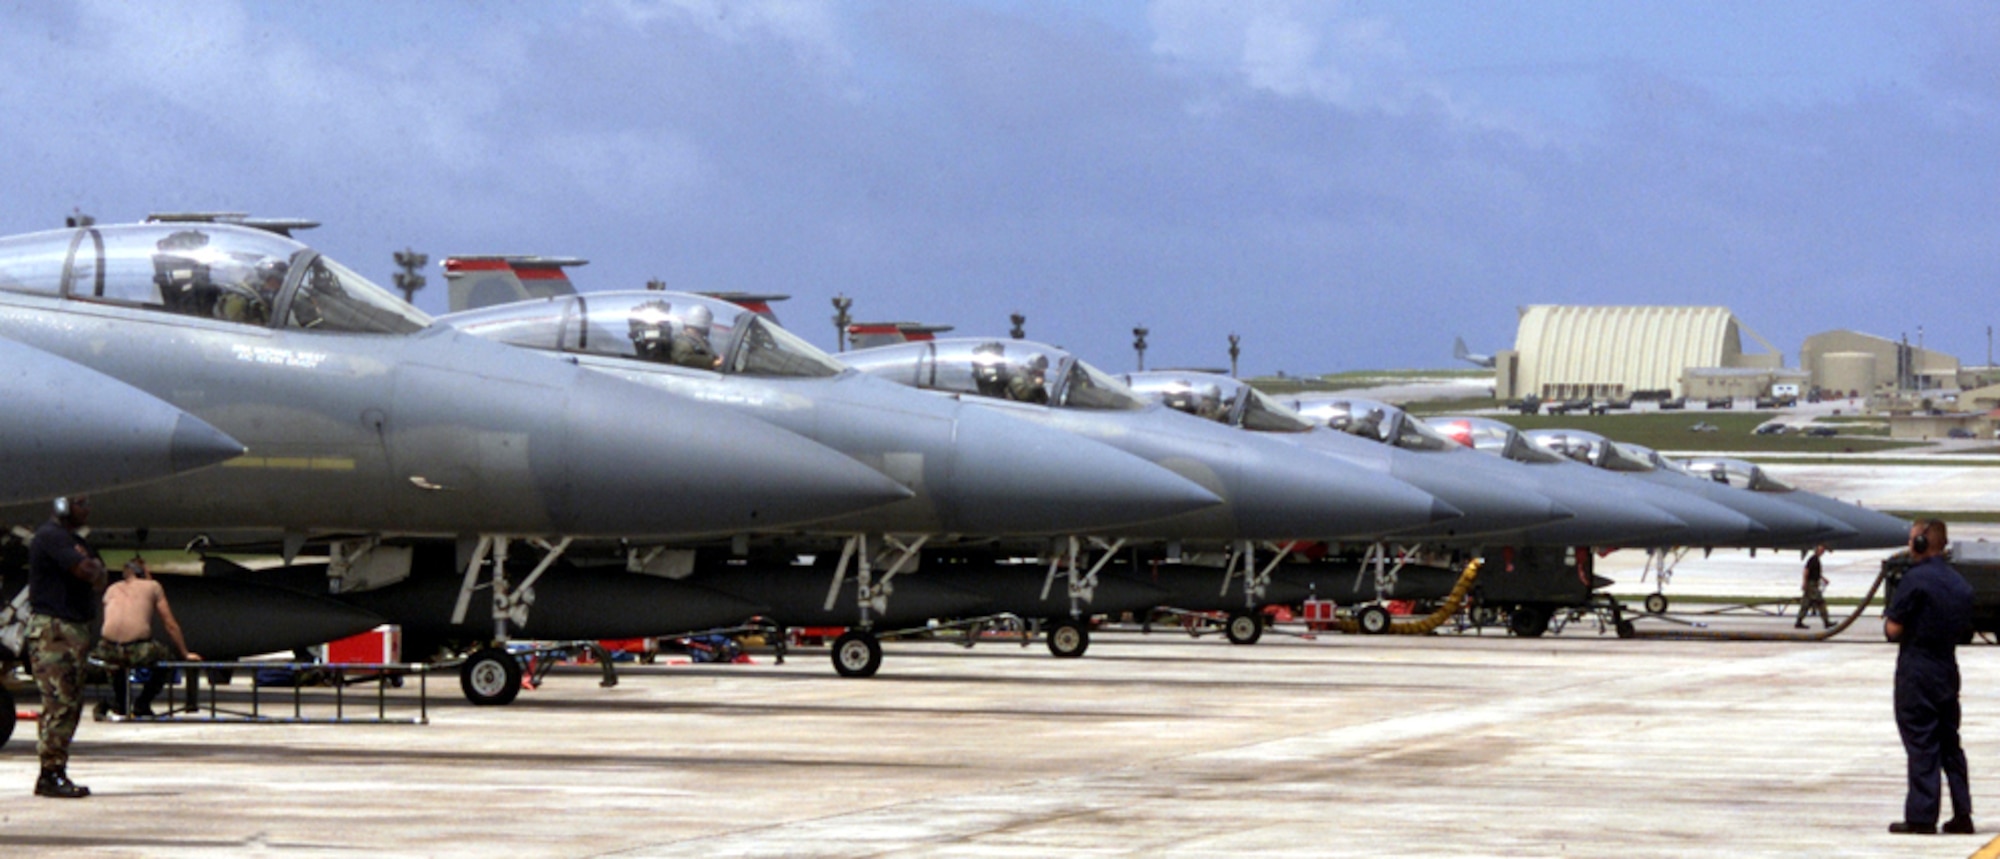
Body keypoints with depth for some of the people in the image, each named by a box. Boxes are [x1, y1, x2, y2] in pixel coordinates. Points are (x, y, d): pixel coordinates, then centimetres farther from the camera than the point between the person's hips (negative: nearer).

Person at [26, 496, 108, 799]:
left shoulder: (74, 540, 21)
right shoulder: (51, 536, -10)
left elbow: (98, 579, 16)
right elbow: (86, 571, -20)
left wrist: (92, 566, -6)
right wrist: (93, 566, 3)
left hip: (75, 629, 10)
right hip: (52, 629, -10)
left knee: (72, 704, 8)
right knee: (60, 703, -12)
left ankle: (54, 774, 11)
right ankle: (52, 773, -12)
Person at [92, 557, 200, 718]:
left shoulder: (112, 590, 25)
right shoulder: (153, 587, 16)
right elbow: (170, 625, 19)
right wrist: (185, 654, 31)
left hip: (109, 650, 3)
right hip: (139, 651, -3)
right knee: (164, 657, 28)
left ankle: (120, 704, 34)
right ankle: (142, 705, 22)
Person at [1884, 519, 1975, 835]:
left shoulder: (1915, 580, -15)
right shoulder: (1960, 583, 9)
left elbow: (1893, 630, -14)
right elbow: (1964, 631, 15)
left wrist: (1890, 616, 6)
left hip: (1916, 672, -7)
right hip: (1948, 669, 7)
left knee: (1921, 743, -4)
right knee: (1949, 741, 13)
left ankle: (1921, 817, -2)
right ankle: (1962, 813, 12)